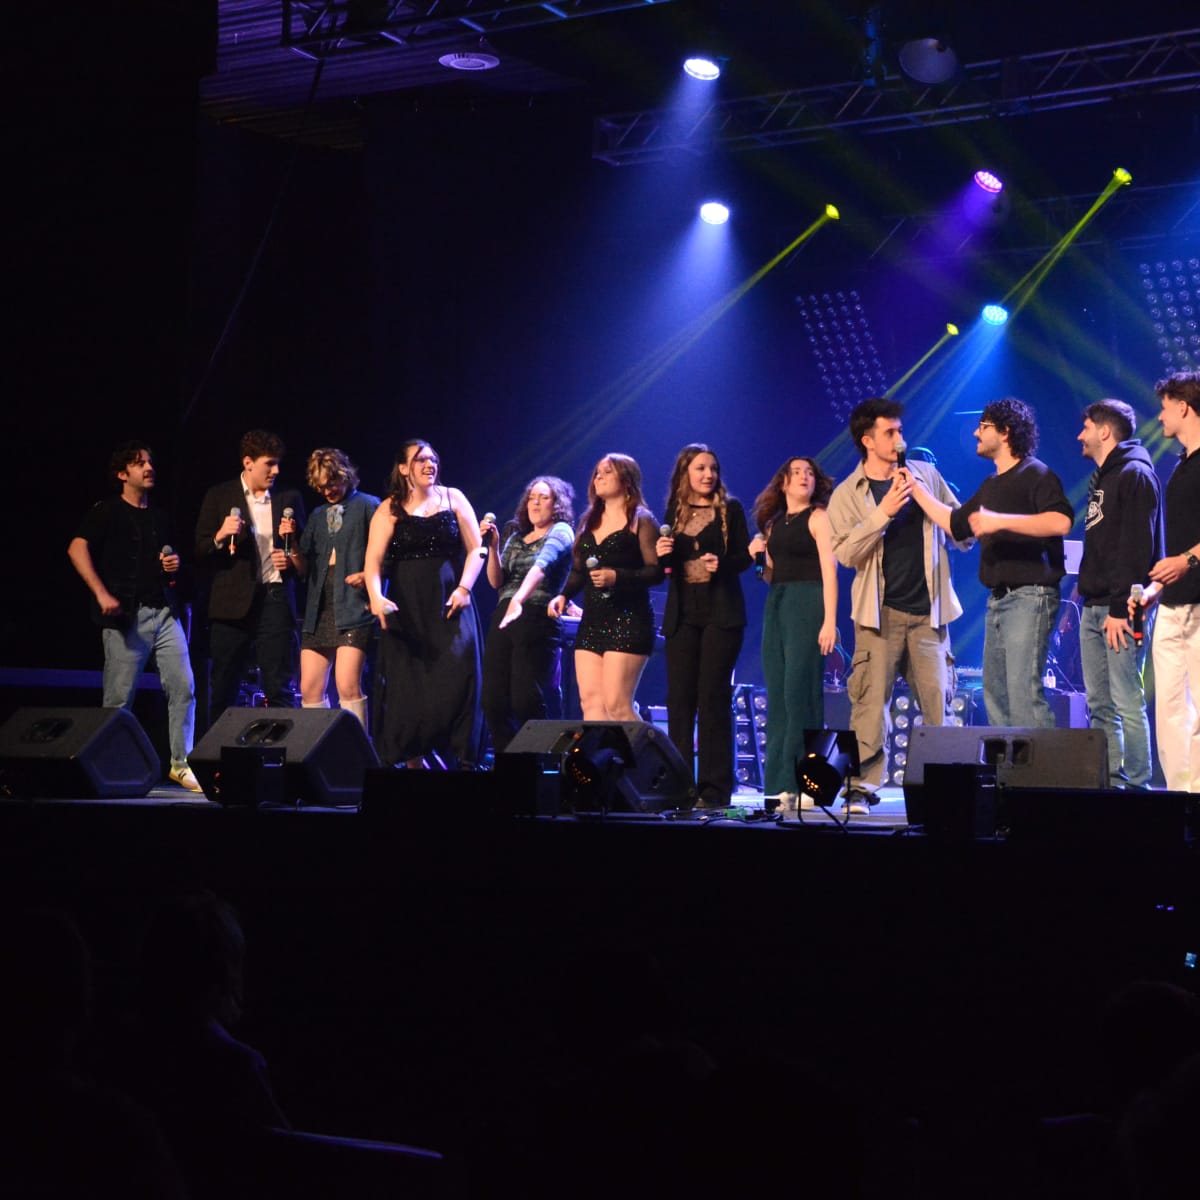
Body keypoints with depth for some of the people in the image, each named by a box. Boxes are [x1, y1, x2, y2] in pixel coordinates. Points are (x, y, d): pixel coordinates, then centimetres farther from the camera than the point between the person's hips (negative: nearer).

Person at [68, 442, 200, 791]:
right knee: (119, 697, -3)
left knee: (183, 686, -5)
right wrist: (101, 593, -21)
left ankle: (181, 764, 1)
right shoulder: (109, 511, 2)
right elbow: (77, 548, -12)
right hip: (127, 615, -5)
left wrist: (175, 565, 8)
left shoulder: (160, 517, 20)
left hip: (164, 613, 5)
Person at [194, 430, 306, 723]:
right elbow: (200, 553, 3)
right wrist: (219, 537, -17)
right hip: (232, 603, -1)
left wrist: (292, 559, -4)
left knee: (280, 690, -4)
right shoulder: (219, 497, 6)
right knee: (223, 691, 3)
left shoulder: (289, 498, 11)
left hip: (275, 599, 1)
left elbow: (304, 549, 18)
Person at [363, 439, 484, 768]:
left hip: (449, 604, 1)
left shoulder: (453, 498, 8)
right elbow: (373, 560, -8)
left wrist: (464, 587, -6)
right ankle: (412, 762, 5)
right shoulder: (390, 511, 2)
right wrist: (376, 596, -26)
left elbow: (475, 549, 8)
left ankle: (461, 761, -5)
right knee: (409, 686, -2)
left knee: (457, 679, -9)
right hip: (406, 608, -1)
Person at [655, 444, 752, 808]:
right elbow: (667, 564, 14)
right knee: (679, 699, 0)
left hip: (720, 613, -3)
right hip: (682, 613, 3)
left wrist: (722, 564, -19)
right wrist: (661, 553, -7)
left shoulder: (730, 509, 3)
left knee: (713, 698, -6)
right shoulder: (674, 510, 12)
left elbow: (745, 556, 0)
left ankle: (714, 789, -4)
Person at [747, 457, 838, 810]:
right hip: (776, 607, 7)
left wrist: (830, 621, -18)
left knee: (800, 692, -11)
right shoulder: (774, 524, 17)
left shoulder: (818, 517, -1)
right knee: (778, 696, 4)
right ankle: (780, 784, 6)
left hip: (807, 604, -7)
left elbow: (829, 570, -9)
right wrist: (758, 557, 1)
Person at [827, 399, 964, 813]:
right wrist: (883, 512, -14)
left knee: (937, 702, -1)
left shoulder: (926, 475, 10)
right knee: (871, 701, -7)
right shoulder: (847, 495, 4)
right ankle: (863, 786, -3)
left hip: (928, 611, 2)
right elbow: (845, 552, -7)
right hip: (880, 612, -2)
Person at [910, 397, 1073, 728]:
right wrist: (916, 489, 27)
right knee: (995, 694, 11)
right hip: (998, 599, 10)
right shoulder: (992, 485, 20)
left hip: (1030, 597, -10)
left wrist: (1000, 520, -28)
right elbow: (955, 524, 29)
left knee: (1024, 693, -17)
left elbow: (1061, 522, -25)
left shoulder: (1035, 475, -9)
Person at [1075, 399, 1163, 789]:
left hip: (1120, 607, -10)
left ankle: (1137, 785, -9)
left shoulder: (1135, 475, -9)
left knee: (1127, 702, -10)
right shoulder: (1102, 478, 21)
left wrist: (1120, 607, -21)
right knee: (1100, 704, 8)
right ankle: (1110, 783, 11)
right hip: (1094, 607, 10)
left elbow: (1136, 548, -17)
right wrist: (1087, 593, 15)